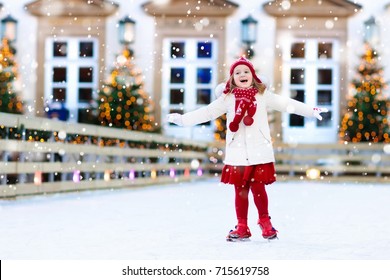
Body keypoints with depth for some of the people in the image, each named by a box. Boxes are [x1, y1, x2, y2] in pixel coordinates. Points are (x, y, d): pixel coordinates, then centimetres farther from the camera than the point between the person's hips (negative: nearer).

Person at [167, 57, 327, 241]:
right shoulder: (228, 98, 5)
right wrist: (182, 119, 0)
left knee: (258, 187, -2)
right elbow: (207, 112, 5)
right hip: (237, 154, 1)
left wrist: (311, 111, -2)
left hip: (260, 152, -1)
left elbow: (286, 104, 3)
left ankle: (264, 221, 19)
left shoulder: (263, 95, 4)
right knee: (240, 190, 4)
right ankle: (242, 227, 15)